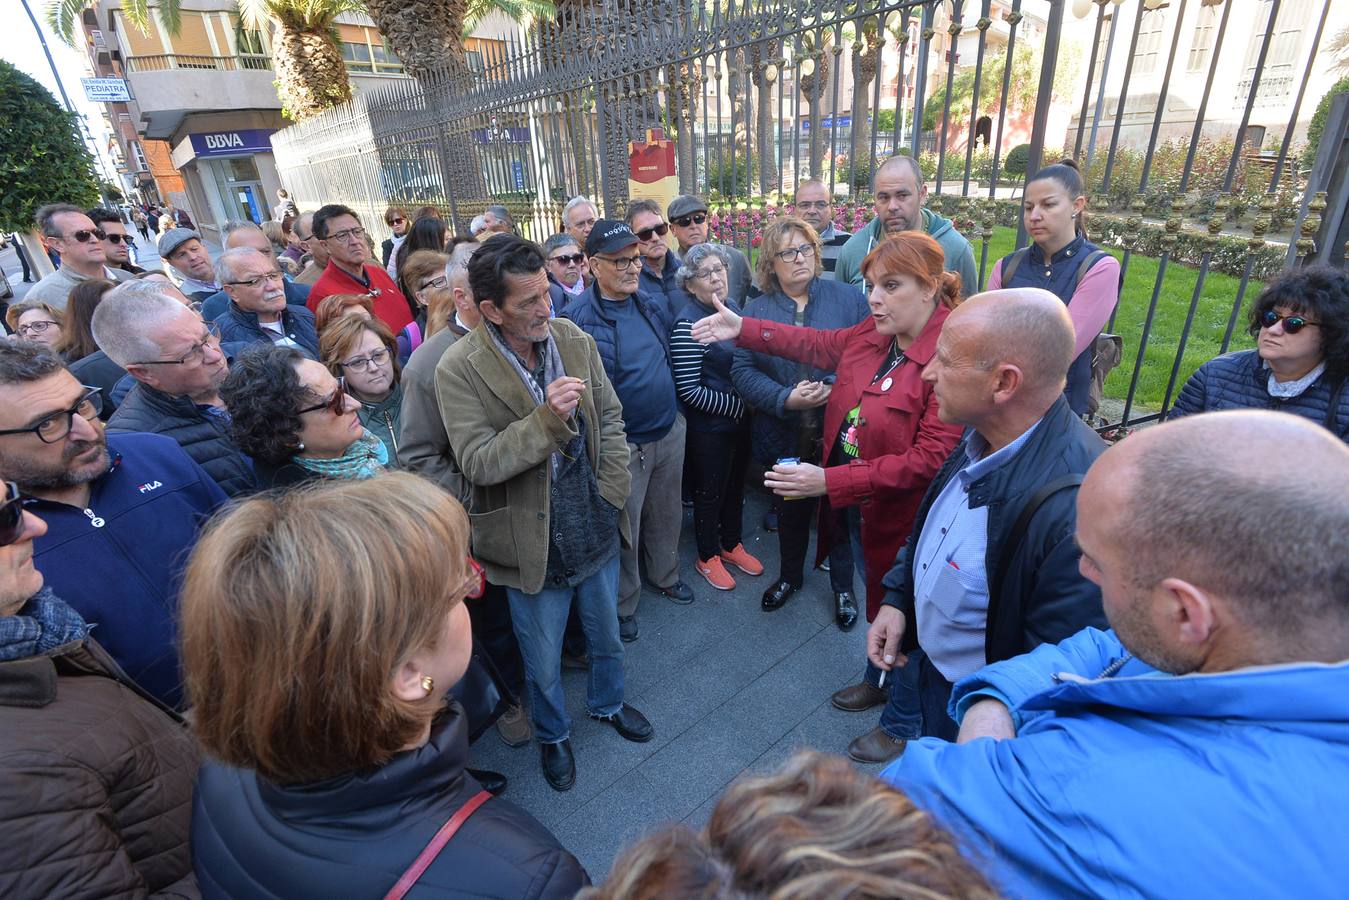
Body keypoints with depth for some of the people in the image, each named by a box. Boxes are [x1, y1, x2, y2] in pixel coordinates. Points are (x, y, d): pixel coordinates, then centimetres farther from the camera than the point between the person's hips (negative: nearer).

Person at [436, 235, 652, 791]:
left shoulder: (574, 339, -5)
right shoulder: (459, 369, -18)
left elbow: (610, 417, 3)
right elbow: (477, 463, -21)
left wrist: (612, 489, -4)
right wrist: (547, 418, -33)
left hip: (596, 529, 4)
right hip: (534, 546, -3)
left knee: (607, 638, 27)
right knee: (543, 665, 19)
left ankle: (608, 702, 58)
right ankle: (552, 734, 50)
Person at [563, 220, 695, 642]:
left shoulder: (651, 304, 3)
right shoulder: (577, 317, -17)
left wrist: (675, 413, 16)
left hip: (670, 433, 6)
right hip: (623, 445, -6)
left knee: (667, 515, 23)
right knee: (625, 530, 11)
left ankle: (665, 575, 48)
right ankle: (623, 604, 34)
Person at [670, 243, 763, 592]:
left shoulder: (732, 306, 2)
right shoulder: (688, 325, -20)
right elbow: (688, 390, -22)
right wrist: (735, 405, -17)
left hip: (740, 419, 7)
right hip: (709, 427, -7)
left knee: (735, 485, 21)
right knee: (709, 492, 11)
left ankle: (732, 544, 43)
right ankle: (707, 557, 33)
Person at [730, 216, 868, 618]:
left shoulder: (848, 297, -3)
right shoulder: (756, 310, 0)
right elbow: (742, 369, -7)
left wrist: (838, 388, -23)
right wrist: (786, 399, -20)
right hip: (785, 436, 1)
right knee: (791, 510, 20)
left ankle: (843, 585, 39)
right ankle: (790, 576, 45)